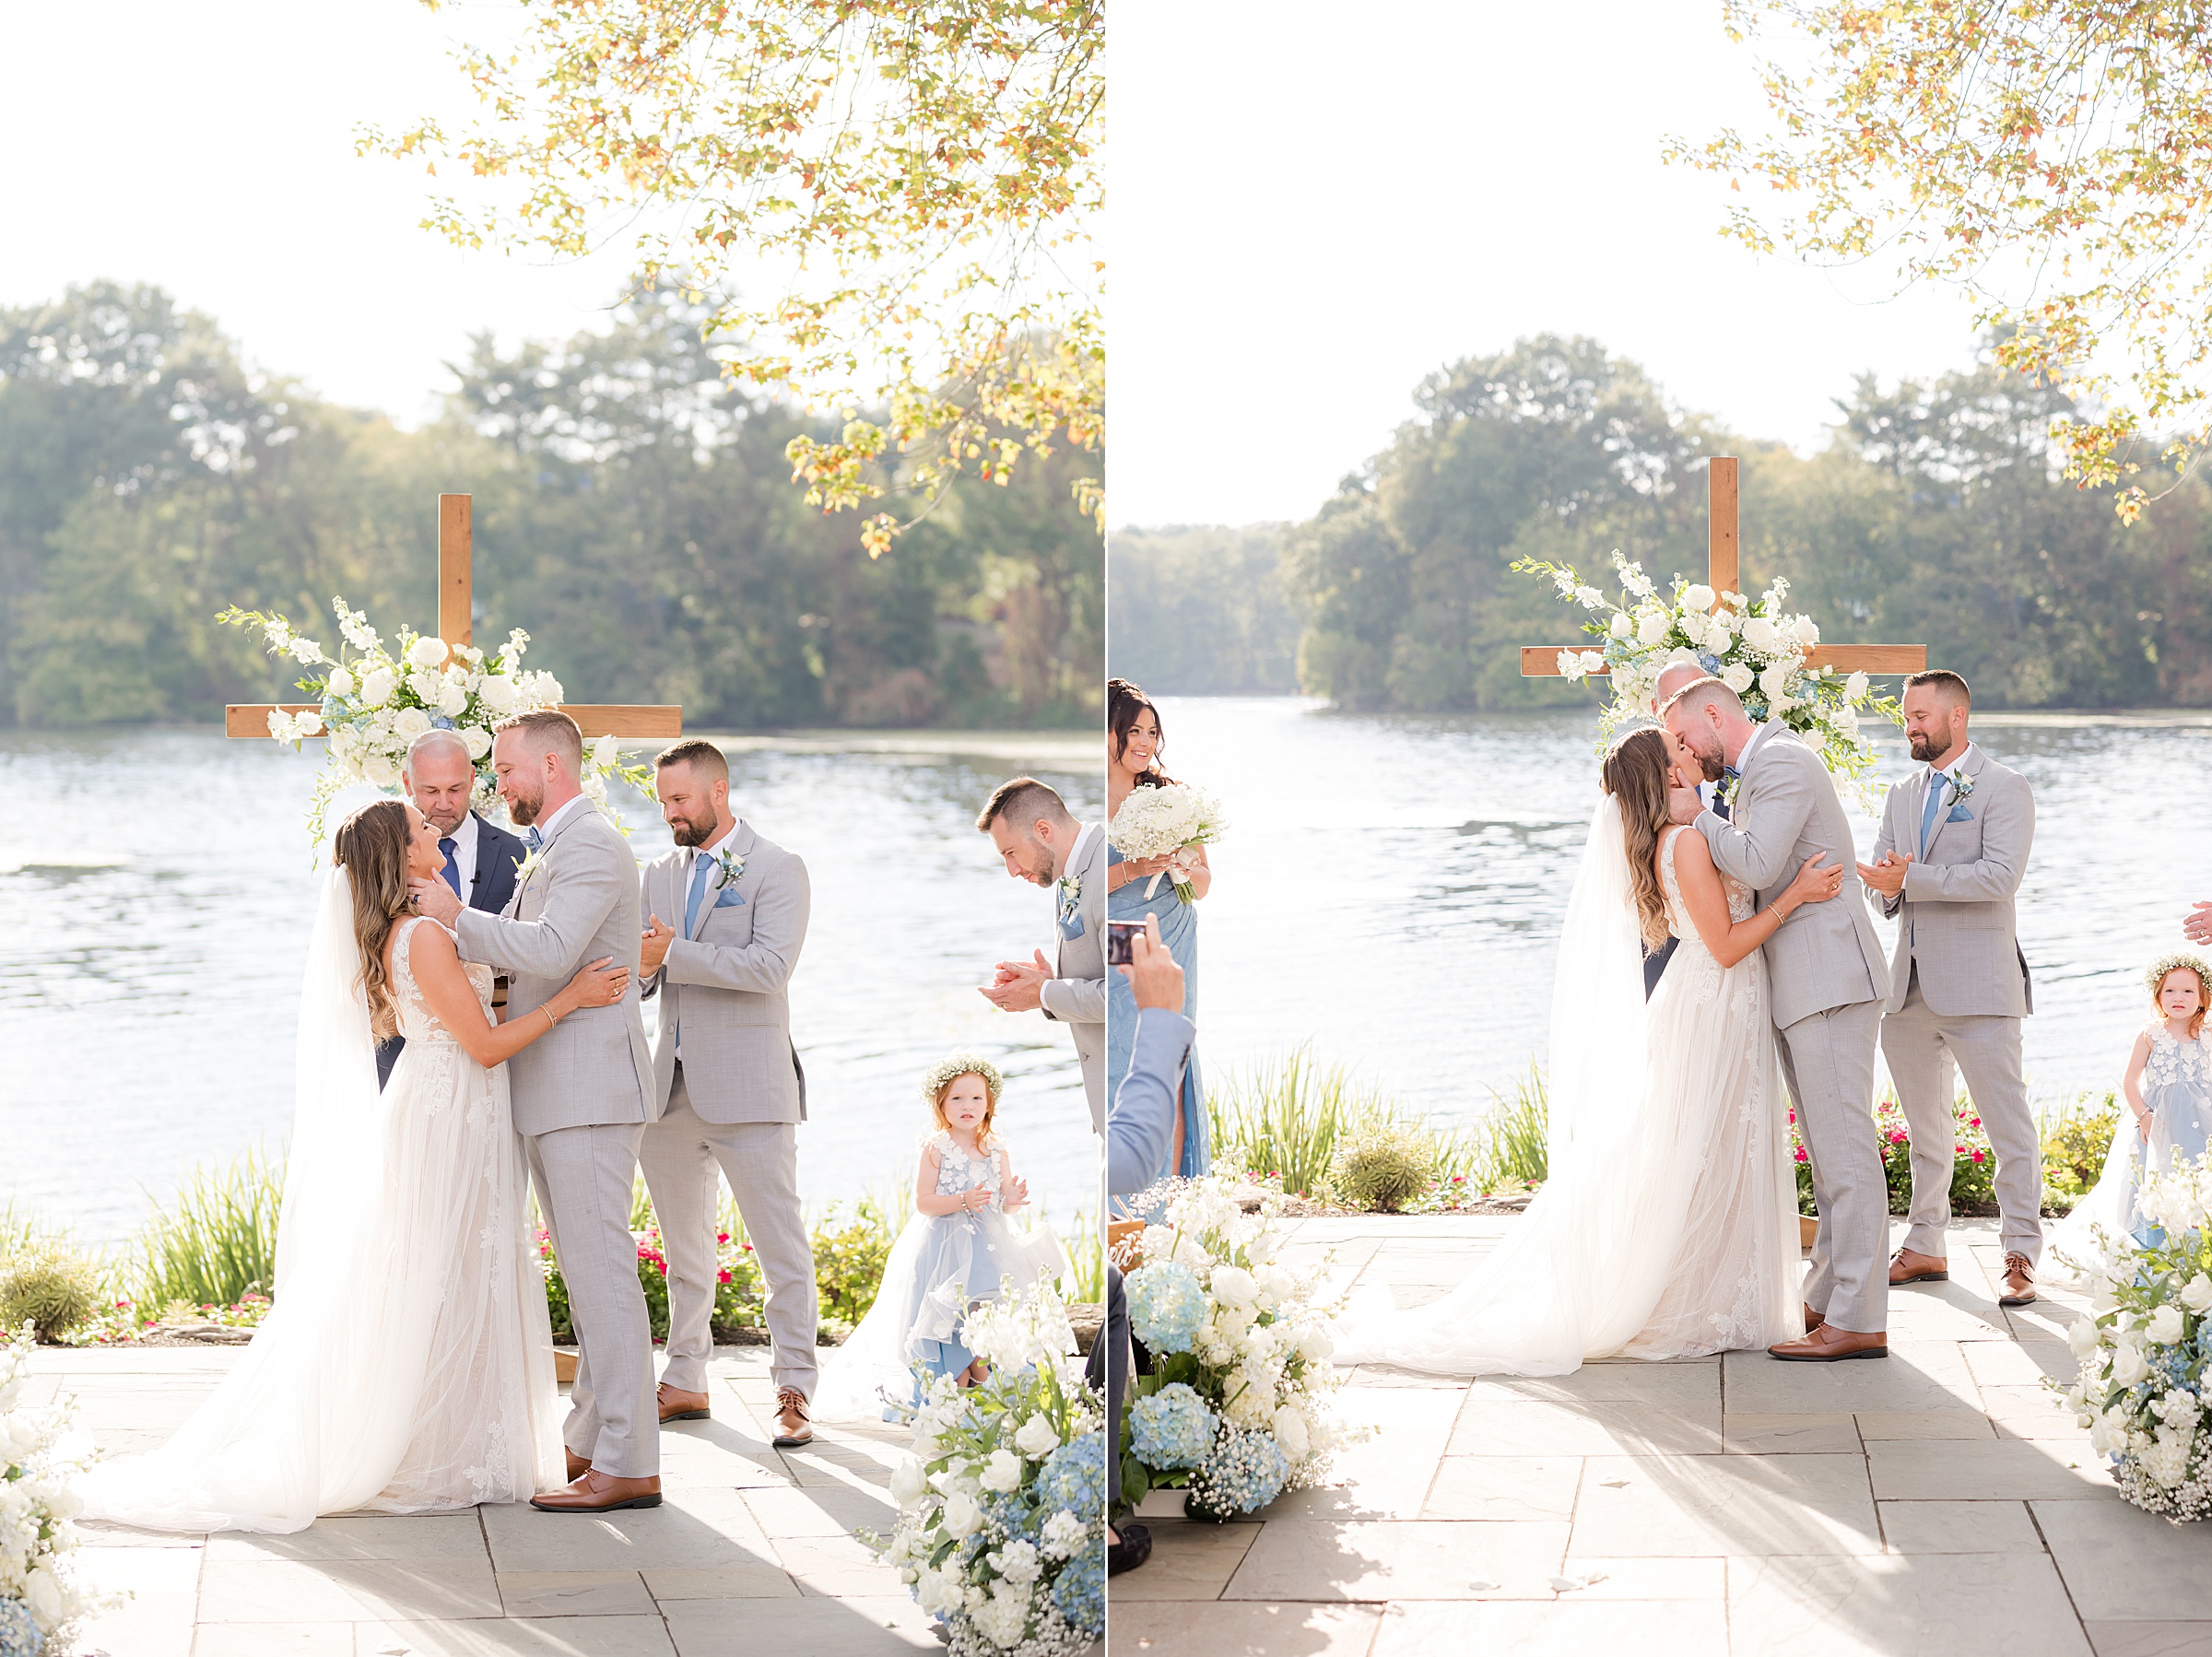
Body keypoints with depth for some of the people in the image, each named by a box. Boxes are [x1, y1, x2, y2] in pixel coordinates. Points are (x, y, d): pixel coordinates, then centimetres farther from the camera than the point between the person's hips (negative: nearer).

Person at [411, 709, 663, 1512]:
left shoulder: (591, 845, -13)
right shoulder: (549, 852, 20)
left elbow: (548, 949, -25)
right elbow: (528, 962, 23)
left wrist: (457, 917, -16)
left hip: (587, 1092, -11)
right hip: (553, 1096, 11)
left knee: (601, 1273, -10)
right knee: (586, 1275, 14)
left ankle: (628, 1466, -9)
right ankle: (592, 1440, 22)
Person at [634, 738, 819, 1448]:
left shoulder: (777, 869, -3)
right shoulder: (659, 874, 15)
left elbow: (770, 965, -17)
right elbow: (645, 976, 13)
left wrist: (674, 953, -20)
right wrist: (639, 967, -11)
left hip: (747, 1089, -6)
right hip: (670, 1088, 6)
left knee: (781, 1246, -5)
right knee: (684, 1248, 14)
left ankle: (793, 1393, -2)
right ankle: (685, 1382, 24)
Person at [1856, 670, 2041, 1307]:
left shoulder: (2004, 789, -4)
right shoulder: (1903, 795, 18)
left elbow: (2000, 873, -17)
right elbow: (1879, 880, 15)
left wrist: (1910, 878, -19)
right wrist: (1886, 887, -9)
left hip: (1976, 983, -7)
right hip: (1909, 986, 7)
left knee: (2008, 1123, -6)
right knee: (1926, 1127, 14)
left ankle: (2022, 1256, -2)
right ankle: (1926, 1248, 23)